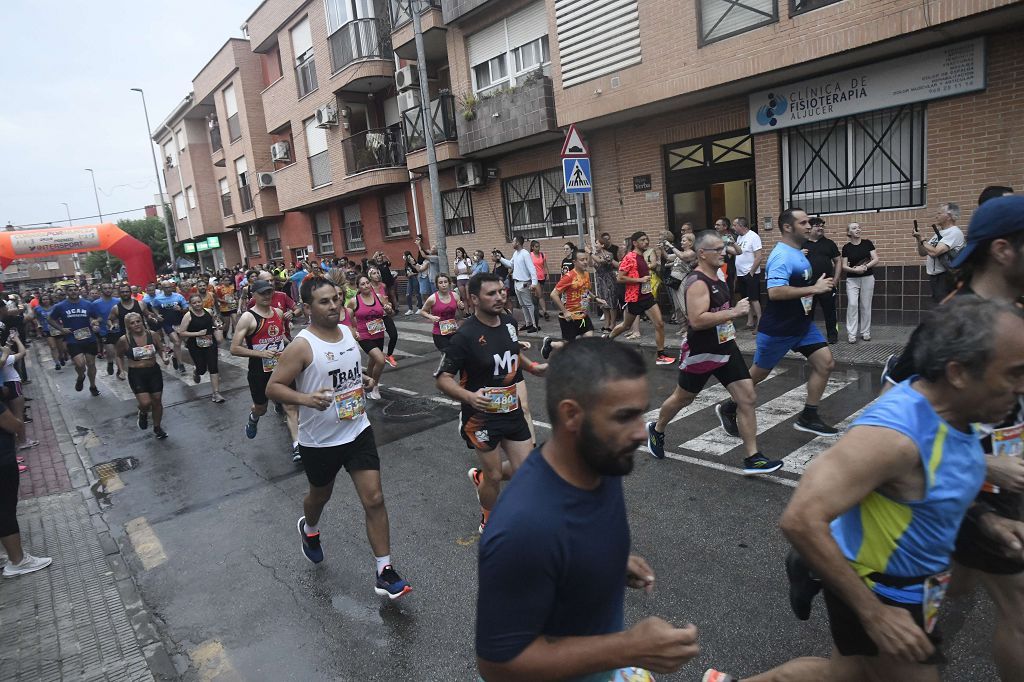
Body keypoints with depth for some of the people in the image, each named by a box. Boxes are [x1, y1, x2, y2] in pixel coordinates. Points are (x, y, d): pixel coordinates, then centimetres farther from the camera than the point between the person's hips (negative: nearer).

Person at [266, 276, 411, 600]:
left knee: (374, 499, -2)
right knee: (320, 496, 22)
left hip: (358, 431, 4)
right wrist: (306, 398, -34)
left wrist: (365, 380, 0)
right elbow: (273, 387, -18)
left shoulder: (347, 331, 1)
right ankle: (309, 529, 57)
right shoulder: (302, 346, -19)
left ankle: (384, 572, 9)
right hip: (319, 440, -4)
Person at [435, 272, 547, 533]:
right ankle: (489, 522, 37)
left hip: (512, 410, 6)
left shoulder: (509, 321, 0)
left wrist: (533, 367, 6)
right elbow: (443, 377, -17)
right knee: (494, 477, 7)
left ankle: (480, 477, 37)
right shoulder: (465, 335, -20)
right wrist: (469, 396, -33)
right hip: (482, 416, -6)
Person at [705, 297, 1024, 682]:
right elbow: (801, 520, -40)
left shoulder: (954, 413, -5)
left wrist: (982, 518, 1)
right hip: (878, 591, -9)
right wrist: (874, 615, -32)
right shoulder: (894, 434, -34)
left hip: (907, 580, 9)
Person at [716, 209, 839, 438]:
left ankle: (808, 417, 10)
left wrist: (818, 286, 13)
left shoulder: (797, 253, 9)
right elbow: (775, 292, -35)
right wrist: (813, 289, -30)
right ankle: (728, 409, 25)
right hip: (778, 329, -9)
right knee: (758, 374, 5)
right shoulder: (782, 256, -22)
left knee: (826, 363, 0)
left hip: (802, 324, 9)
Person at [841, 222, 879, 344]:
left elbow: (876, 259, -3)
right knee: (852, 304, -11)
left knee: (865, 306, 6)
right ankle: (851, 334, -8)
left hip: (867, 278, 1)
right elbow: (844, 266, -3)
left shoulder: (867, 243, 1)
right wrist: (854, 269, -21)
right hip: (852, 279, -1)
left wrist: (865, 266, -19)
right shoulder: (846, 247, -1)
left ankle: (865, 332, 16)